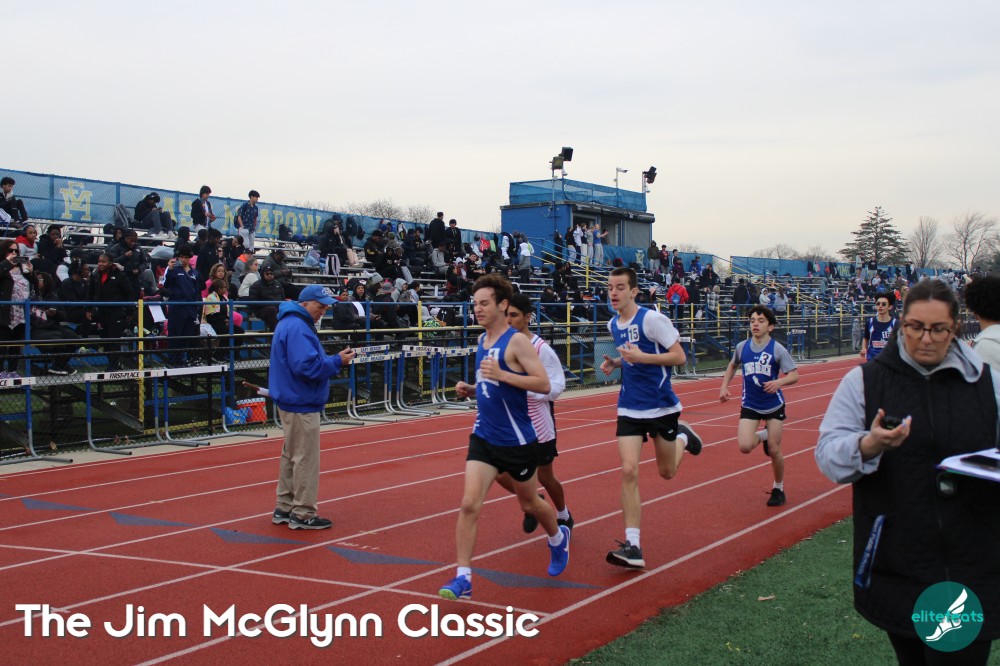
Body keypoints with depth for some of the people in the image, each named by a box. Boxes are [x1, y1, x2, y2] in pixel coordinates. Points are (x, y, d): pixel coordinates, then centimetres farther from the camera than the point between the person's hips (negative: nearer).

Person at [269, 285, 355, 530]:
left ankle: (285, 508, 24)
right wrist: (337, 362, -18)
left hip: (292, 401, 11)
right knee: (306, 459, -4)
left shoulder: (291, 323, 14)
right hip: (302, 403, -11)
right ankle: (303, 514, 2)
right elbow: (307, 365, -27)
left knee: (292, 455, 17)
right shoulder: (297, 328, -19)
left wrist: (334, 360, 4)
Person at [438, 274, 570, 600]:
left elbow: (544, 384, -21)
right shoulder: (482, 340, 7)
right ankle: (463, 577, -7)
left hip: (517, 441, -5)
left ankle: (558, 537, 47)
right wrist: (470, 389, 1)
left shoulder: (517, 341, -14)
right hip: (483, 438, 5)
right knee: (469, 504, -10)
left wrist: (501, 375, -29)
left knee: (529, 503, 17)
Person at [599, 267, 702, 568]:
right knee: (628, 471, -12)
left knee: (667, 472, 12)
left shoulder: (652, 319, -14)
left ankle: (682, 437, 46)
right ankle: (632, 546, -12)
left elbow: (679, 356, -15)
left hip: (661, 406, -4)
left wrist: (641, 357, -25)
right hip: (629, 408, 4)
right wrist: (616, 363, 3)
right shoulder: (613, 324, 7)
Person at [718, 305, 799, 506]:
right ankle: (763, 436, 20)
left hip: (773, 405, -2)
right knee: (744, 447, -15)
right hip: (750, 405, 2)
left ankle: (778, 488, 25)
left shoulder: (778, 349, -12)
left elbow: (794, 375, -13)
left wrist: (779, 382, -32)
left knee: (774, 450, 2)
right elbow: (732, 366, 18)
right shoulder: (742, 347, -2)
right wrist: (724, 386, 7)